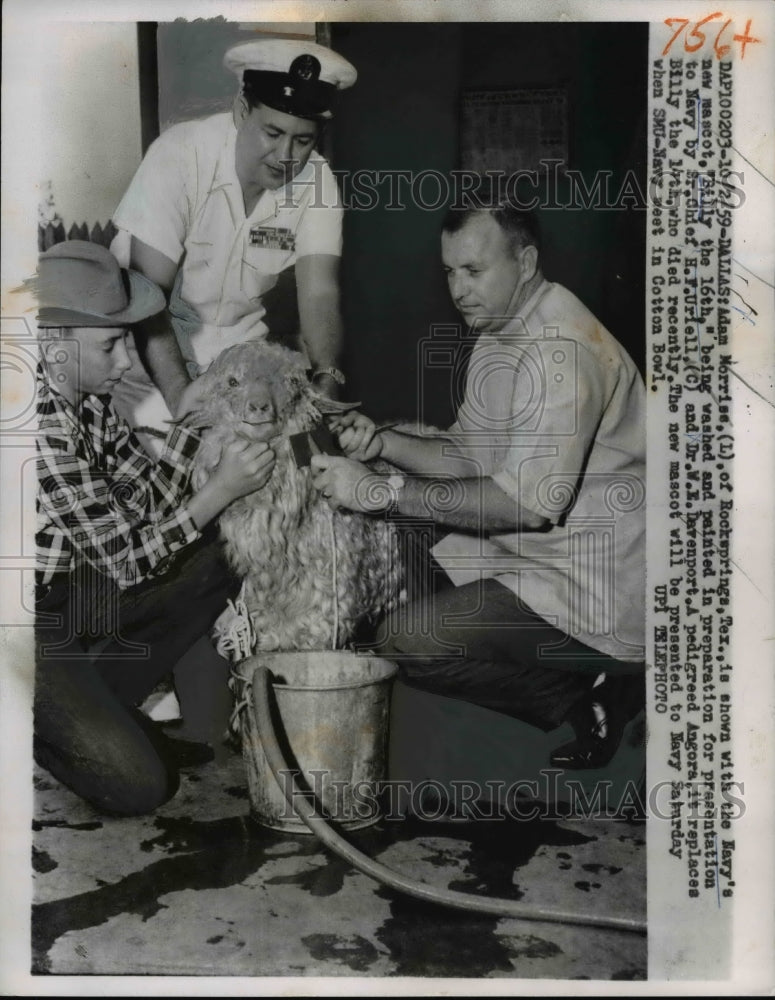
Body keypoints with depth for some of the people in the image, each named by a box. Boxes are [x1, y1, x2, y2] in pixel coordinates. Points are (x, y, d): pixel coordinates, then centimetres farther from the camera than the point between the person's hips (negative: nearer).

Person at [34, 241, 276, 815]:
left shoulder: (88, 395, -1)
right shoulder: (43, 425, -29)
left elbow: (146, 501, 1)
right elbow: (124, 560, -25)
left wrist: (191, 417, -10)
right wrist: (222, 490, -26)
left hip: (75, 593, 9)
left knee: (226, 563, 2)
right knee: (139, 785, -17)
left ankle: (87, 707, 6)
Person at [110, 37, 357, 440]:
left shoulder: (316, 180, -11)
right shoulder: (181, 153, -22)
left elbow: (319, 291, -20)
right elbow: (149, 292, -26)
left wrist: (326, 380, -39)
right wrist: (180, 396, -37)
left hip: (243, 341, 3)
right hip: (152, 345, -3)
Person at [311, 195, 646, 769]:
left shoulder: (563, 351, -22)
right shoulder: (498, 336, 10)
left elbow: (528, 503, -30)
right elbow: (467, 456, 11)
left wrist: (382, 492, -29)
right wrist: (382, 443, -7)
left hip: (593, 585, -10)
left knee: (408, 642, -16)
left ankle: (585, 697, 0)